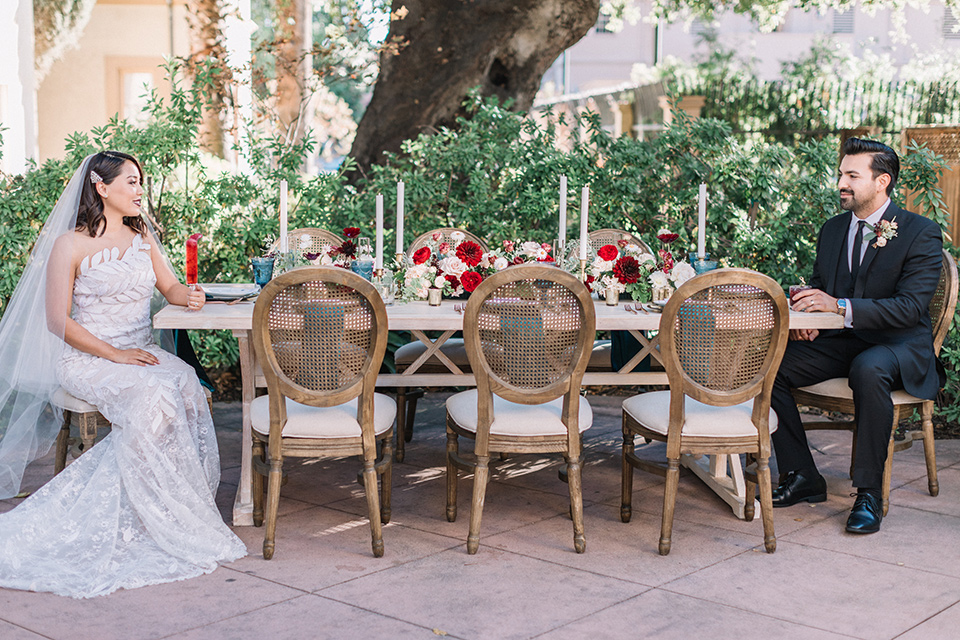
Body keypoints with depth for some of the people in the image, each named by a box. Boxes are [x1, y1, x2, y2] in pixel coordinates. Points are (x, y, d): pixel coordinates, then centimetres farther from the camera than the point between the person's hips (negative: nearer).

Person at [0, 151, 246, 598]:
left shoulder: (142, 238, 15)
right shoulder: (70, 245, -3)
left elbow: (170, 286, 22)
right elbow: (58, 321, -8)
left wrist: (189, 296, -4)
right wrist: (114, 354, -17)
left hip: (141, 352, 5)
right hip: (86, 358, -5)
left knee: (186, 386, -29)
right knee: (152, 398, -35)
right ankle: (161, 517, -25)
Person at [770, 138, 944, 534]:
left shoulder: (921, 233, -8)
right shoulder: (833, 229, 12)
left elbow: (911, 307, -19)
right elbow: (819, 289, 18)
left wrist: (839, 306, -28)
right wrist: (807, 317, -8)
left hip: (898, 344, -6)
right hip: (840, 342, 6)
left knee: (868, 369, -41)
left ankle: (869, 493, -27)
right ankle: (802, 477, -7)